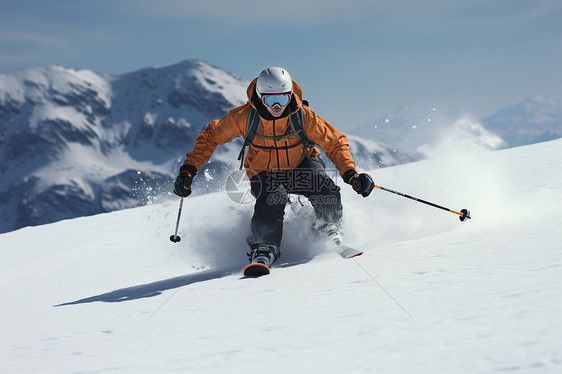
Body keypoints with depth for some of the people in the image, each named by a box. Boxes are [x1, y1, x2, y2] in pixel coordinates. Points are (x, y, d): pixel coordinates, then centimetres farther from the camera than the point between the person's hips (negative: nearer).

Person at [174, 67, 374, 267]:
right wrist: (189, 169, -18)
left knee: (327, 192, -26)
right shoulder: (244, 117, -22)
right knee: (272, 198, -33)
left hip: (301, 165, 1)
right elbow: (211, 136, -8)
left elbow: (335, 143, -13)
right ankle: (264, 248, -14)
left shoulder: (303, 116, -22)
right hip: (265, 173, -1)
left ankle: (329, 233, 3)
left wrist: (350, 174, -28)